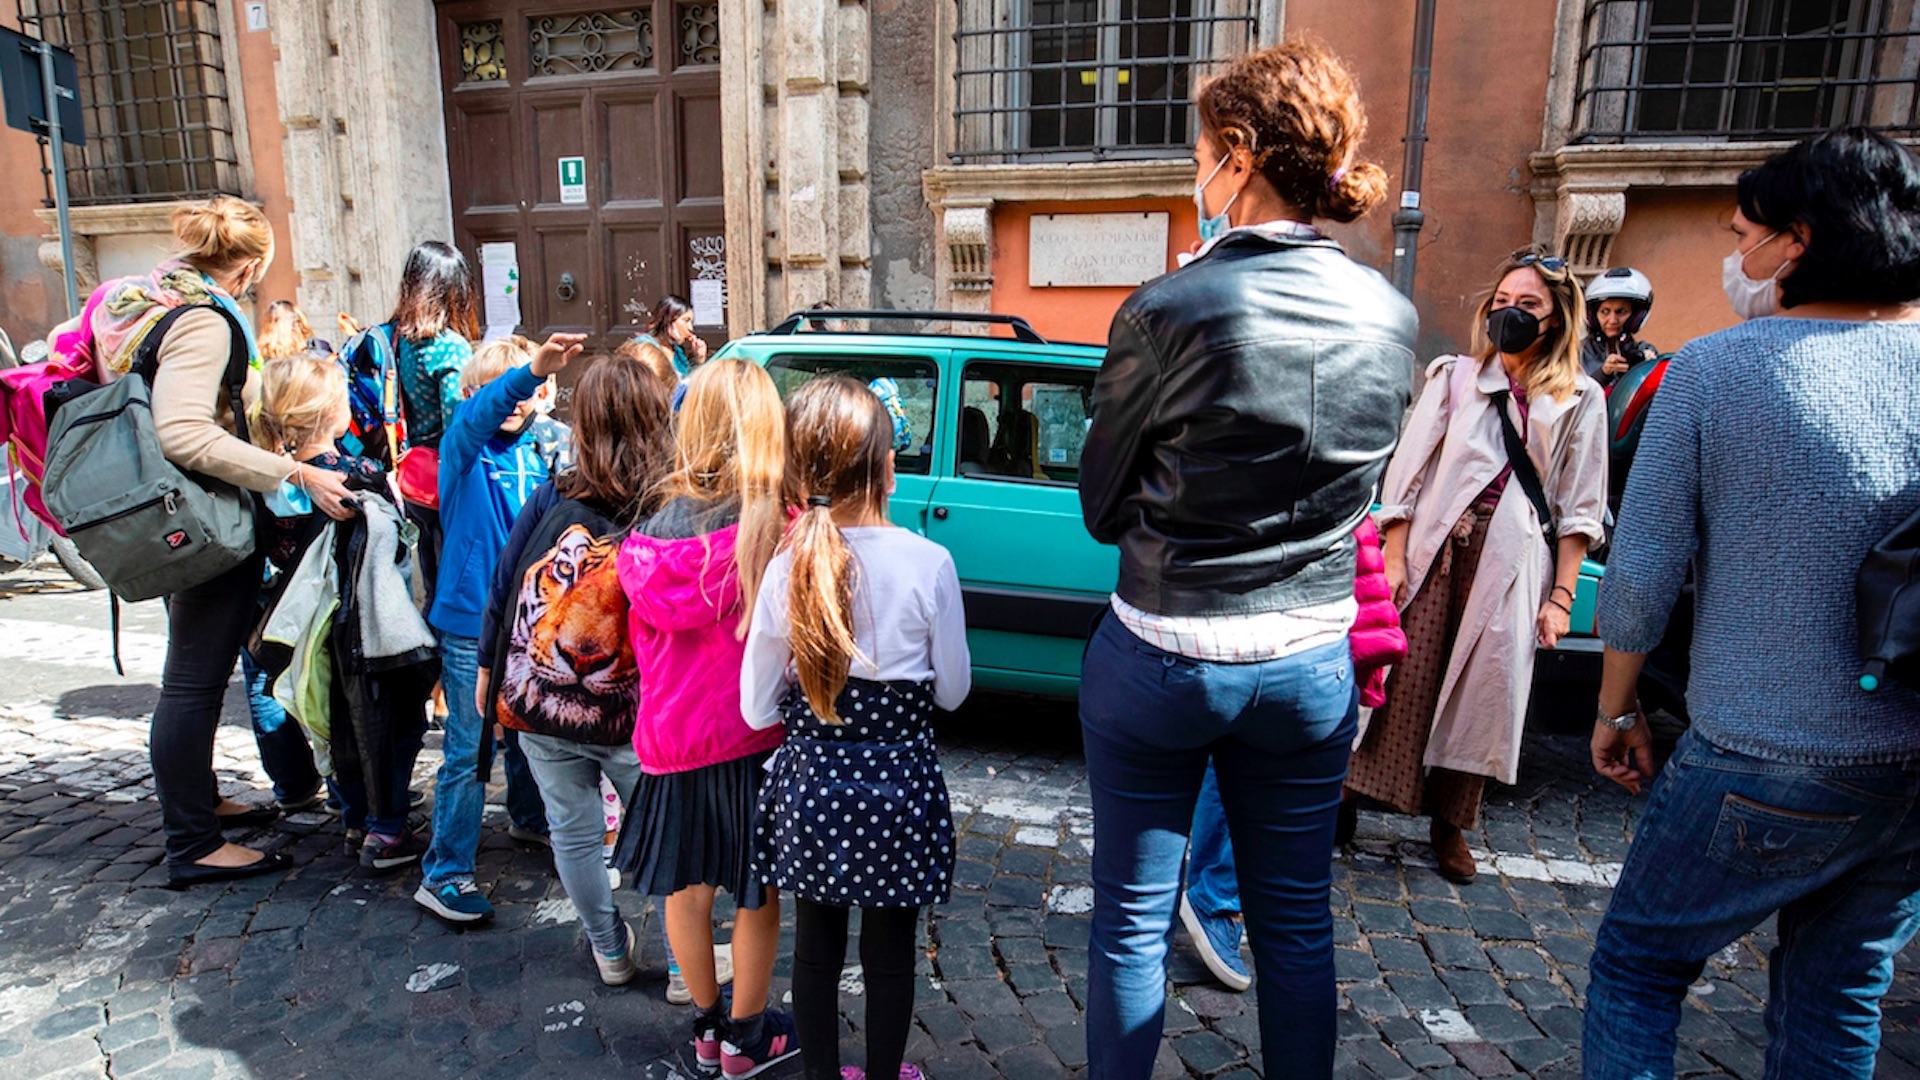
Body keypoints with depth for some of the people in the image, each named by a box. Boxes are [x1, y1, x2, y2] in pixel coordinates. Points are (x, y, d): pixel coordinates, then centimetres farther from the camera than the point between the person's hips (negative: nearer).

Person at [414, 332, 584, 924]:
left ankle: (531, 814, 43)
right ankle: (444, 874, 9)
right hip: (471, 619, -5)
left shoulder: (536, 453, 8)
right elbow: (479, 414, -31)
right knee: (469, 749, -2)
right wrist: (532, 368, -48)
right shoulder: (463, 448, -7)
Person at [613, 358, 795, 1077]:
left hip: (672, 731, 4)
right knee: (758, 890, 15)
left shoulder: (651, 532, -5)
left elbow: (644, 640, 5)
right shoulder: (776, 527, -18)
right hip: (751, 736, -4)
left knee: (686, 884, 21)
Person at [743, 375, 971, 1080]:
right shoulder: (929, 563, -16)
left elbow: (758, 710, -5)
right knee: (890, 950, 18)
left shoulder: (786, 569, -11)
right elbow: (952, 691, -5)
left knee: (816, 945, 20)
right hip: (899, 778, -1)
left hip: (810, 781, 2)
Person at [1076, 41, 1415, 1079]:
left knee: (1131, 918, 14)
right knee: (1296, 920, 20)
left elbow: (1103, 508, -6)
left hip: (1162, 656, -4)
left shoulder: (1166, 313, -17)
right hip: (1311, 660, 5)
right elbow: (1357, 486, 9)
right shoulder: (1389, 316, -2)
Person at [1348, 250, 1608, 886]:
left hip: (1511, 563, 1)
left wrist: (1561, 597, 2)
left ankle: (1450, 823, 18)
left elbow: (1578, 508, 7)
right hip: (1435, 549, 0)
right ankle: (1347, 797, 9)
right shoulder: (1455, 377, 7)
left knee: (1486, 688, 2)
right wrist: (1394, 558, -4)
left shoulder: (1580, 400, 8)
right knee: (1406, 678, -3)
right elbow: (1408, 470, 4)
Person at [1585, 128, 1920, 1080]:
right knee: (1839, 997, 20)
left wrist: (1615, 708, 4)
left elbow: (1642, 570, -10)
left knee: (1637, 968, 13)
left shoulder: (1712, 370, -10)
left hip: (1767, 764, -5)